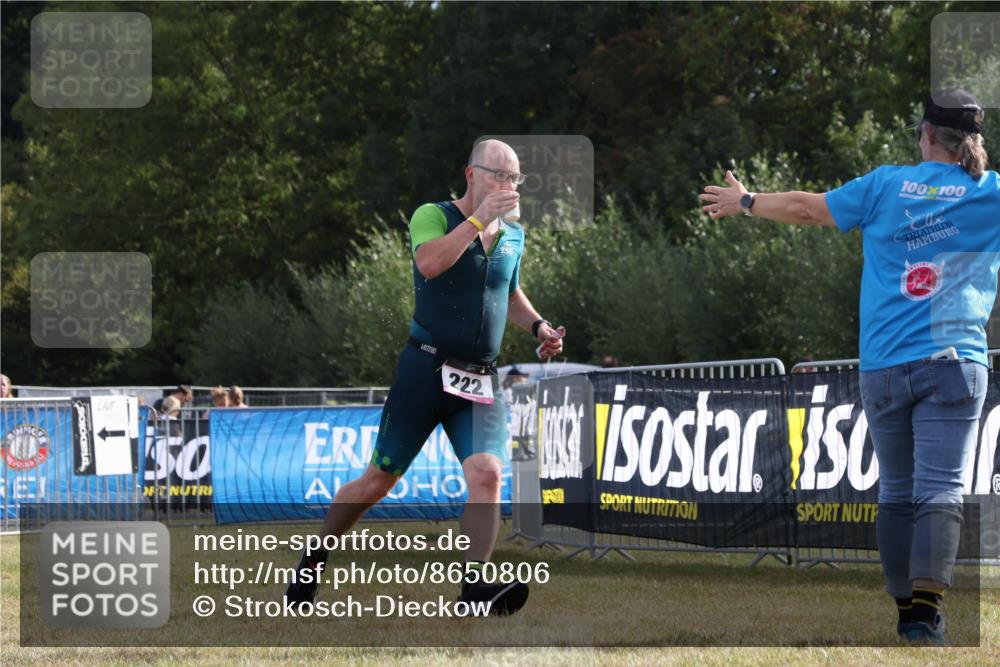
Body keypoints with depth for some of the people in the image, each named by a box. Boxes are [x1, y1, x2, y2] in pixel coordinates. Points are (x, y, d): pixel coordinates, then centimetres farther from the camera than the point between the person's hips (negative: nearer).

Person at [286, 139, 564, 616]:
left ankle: (474, 585, -21)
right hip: (426, 368, -4)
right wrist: (480, 218, -23)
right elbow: (430, 263, -25)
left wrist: (538, 326, 15)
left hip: (481, 380, 4)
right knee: (380, 478, 2)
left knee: (486, 474, -18)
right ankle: (313, 560, 21)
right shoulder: (433, 216, -4)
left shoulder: (513, 236, 13)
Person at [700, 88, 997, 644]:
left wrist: (745, 202, 31)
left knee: (898, 492, 12)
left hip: (882, 367, 2)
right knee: (941, 492, -9)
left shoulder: (887, 186, 6)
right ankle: (927, 608, -26)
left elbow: (806, 208, 16)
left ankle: (907, 613, 11)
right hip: (953, 362, -2)